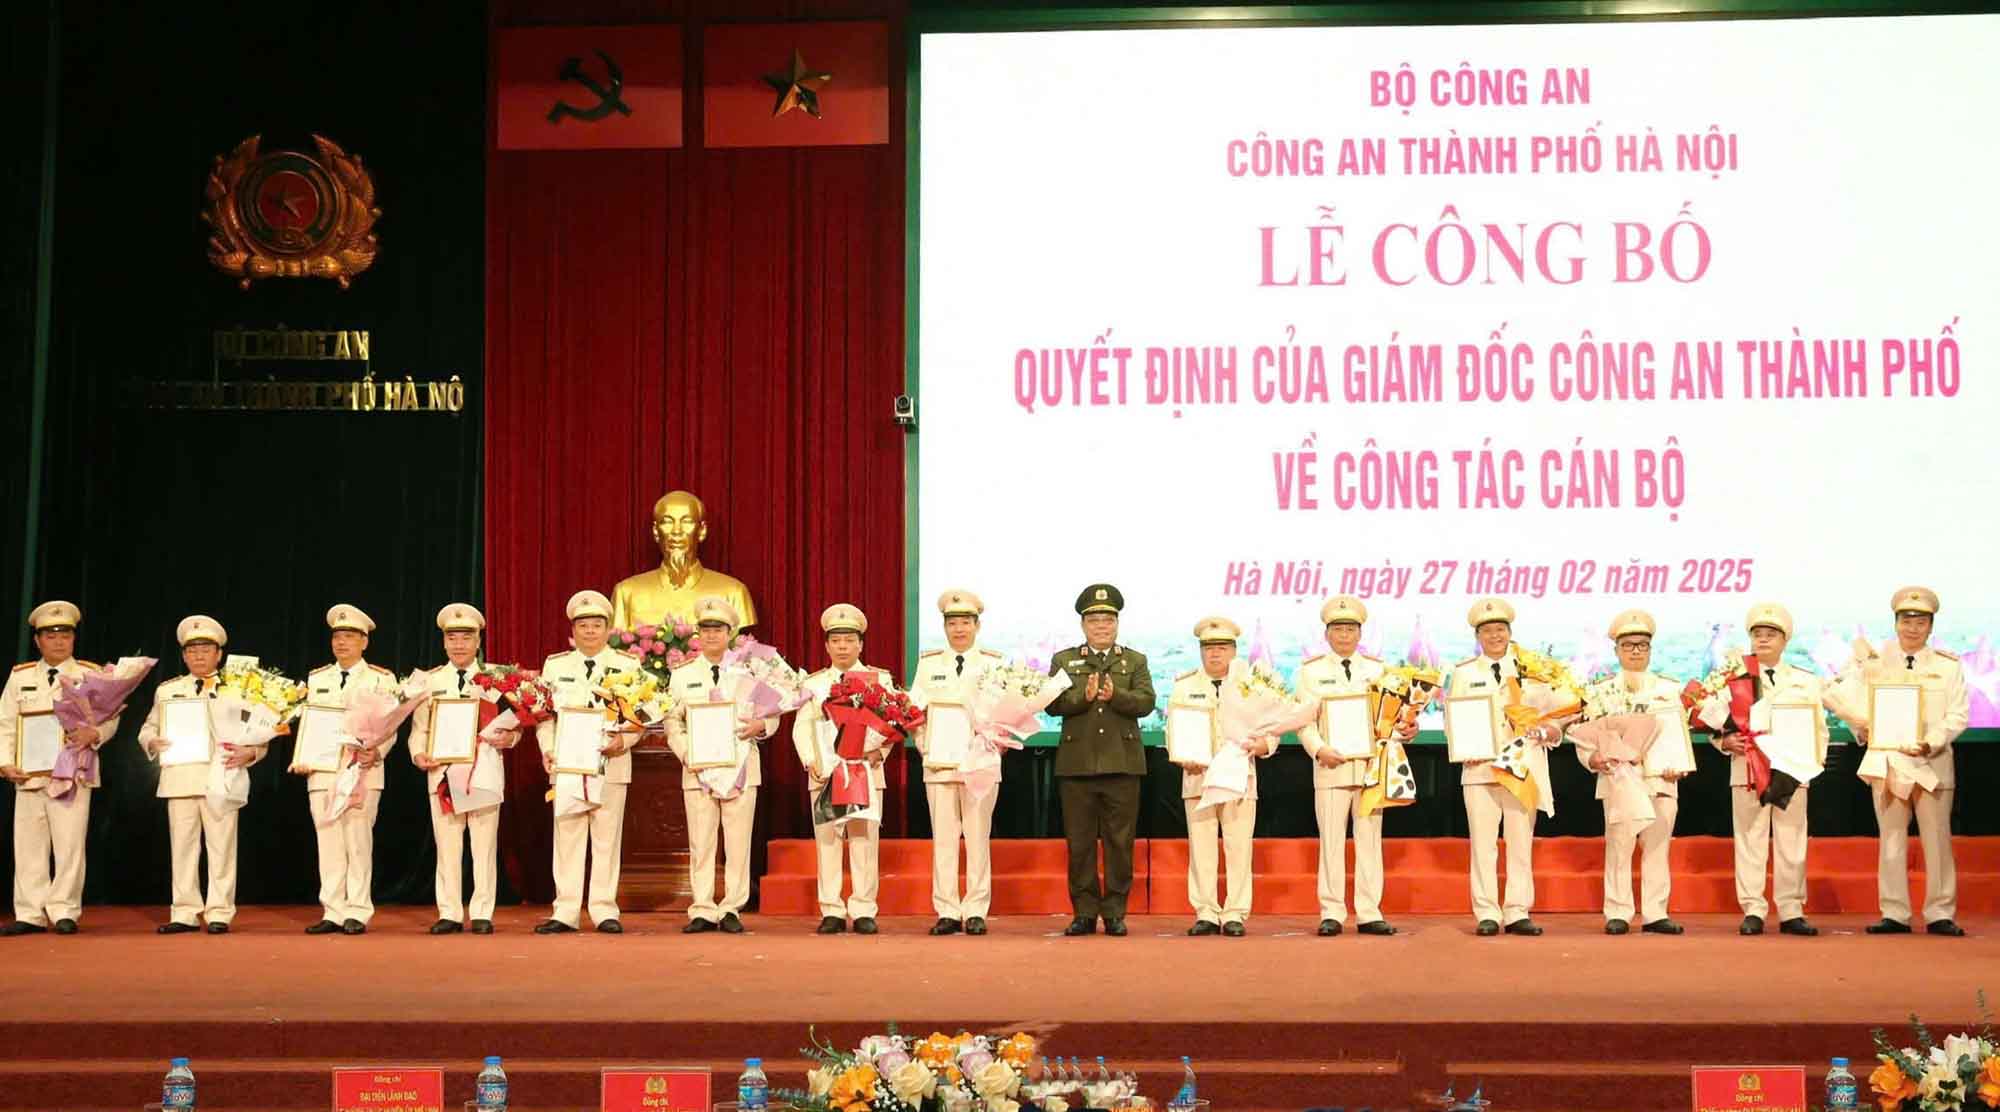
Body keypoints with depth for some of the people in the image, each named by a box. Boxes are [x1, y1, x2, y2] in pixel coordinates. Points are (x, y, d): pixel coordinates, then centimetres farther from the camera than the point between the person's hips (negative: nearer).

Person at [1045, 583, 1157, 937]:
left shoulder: (1135, 661, 12)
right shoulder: (1064, 660, 12)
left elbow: (1146, 701, -3)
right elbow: (1052, 704, -1)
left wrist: (1114, 695, -20)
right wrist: (1084, 696, -18)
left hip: (1122, 764, 0)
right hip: (1076, 764, 0)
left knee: (1119, 842, 1)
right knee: (1080, 843, 2)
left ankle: (1115, 913, 8)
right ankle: (1084, 913, 9)